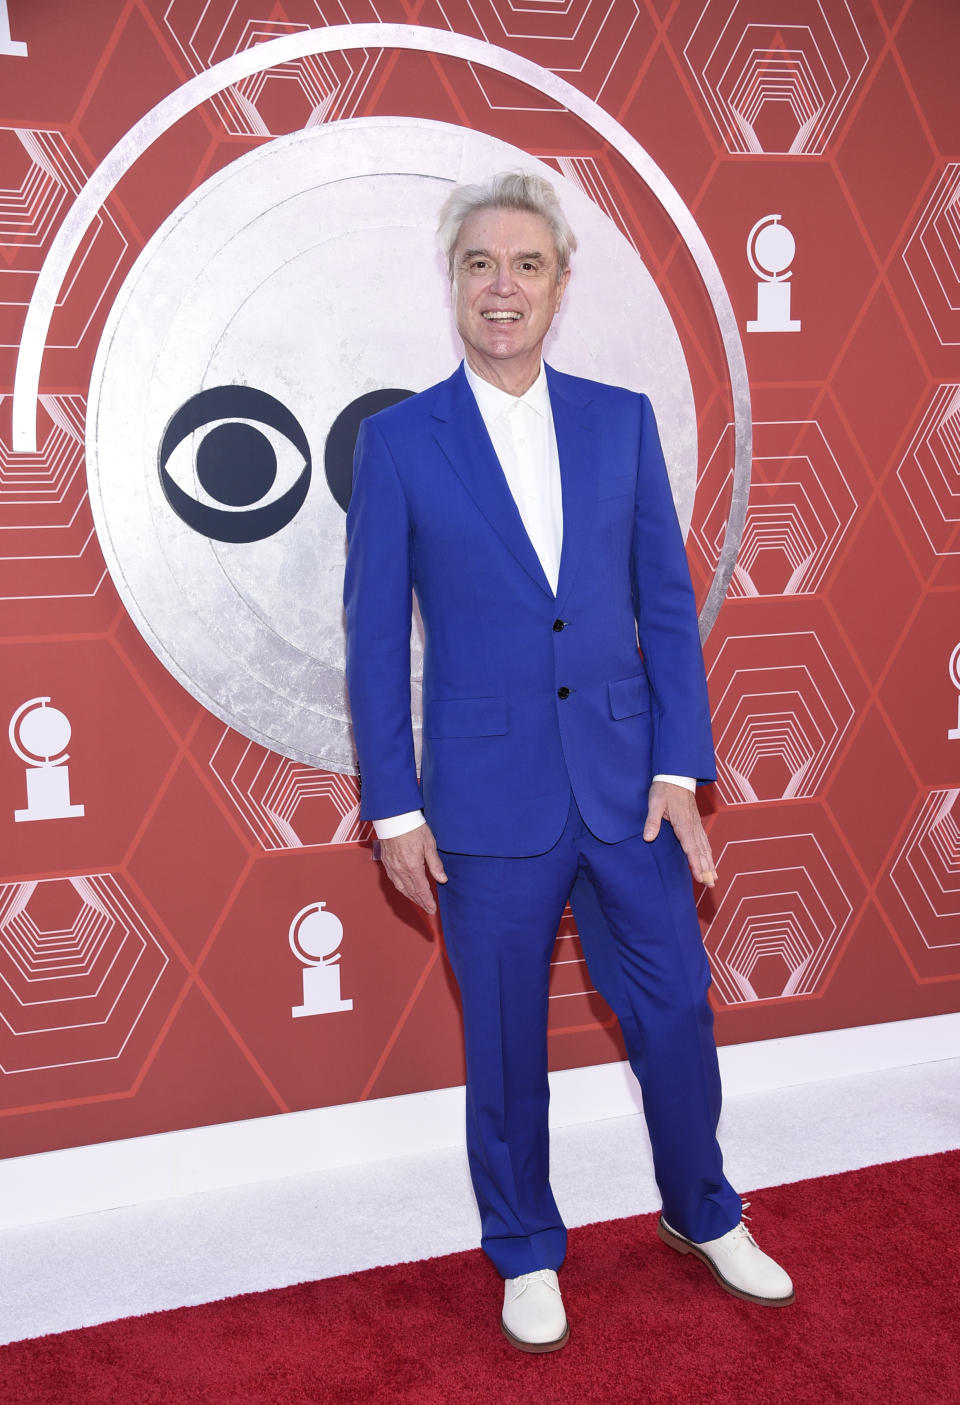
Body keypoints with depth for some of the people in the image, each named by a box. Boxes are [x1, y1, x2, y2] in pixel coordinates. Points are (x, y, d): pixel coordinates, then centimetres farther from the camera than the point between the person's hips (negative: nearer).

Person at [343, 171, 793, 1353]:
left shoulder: (622, 422, 4)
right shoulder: (399, 440, -4)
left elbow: (667, 605, 5)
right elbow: (374, 638, -2)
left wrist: (678, 771, -2)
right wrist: (395, 811, -5)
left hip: (627, 783, 2)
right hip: (488, 799, -2)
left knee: (675, 1011, 12)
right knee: (505, 1046, 11)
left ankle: (702, 1215, 38)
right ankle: (525, 1253, 34)